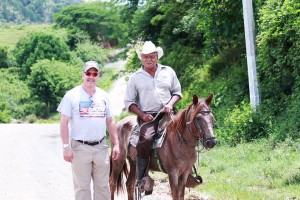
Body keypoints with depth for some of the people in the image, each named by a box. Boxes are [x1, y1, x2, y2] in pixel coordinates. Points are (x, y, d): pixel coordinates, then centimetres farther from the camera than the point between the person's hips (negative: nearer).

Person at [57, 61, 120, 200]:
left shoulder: (103, 96, 10)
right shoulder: (72, 95, -4)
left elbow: (110, 122, 15)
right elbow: (64, 122, -6)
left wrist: (116, 144, 9)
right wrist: (66, 147, -12)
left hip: (101, 147, 4)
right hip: (80, 148, -4)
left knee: (103, 186, 10)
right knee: (82, 186, 2)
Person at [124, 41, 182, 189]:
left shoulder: (168, 71, 14)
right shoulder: (135, 77, 9)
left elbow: (177, 92, 18)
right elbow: (129, 102, 10)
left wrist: (170, 104, -4)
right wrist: (142, 115, -7)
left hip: (168, 114, 2)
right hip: (148, 117, -2)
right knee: (146, 139, -31)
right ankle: (141, 178, -22)